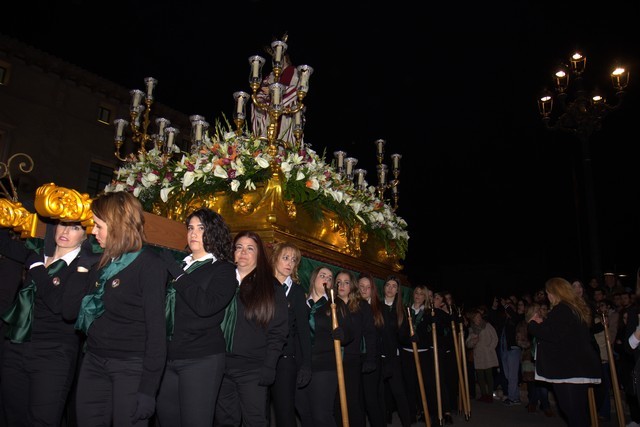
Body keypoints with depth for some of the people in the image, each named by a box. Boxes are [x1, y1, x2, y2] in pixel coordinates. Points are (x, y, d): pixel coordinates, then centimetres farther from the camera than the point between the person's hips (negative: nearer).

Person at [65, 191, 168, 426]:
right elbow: (68, 310, 7)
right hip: (94, 362, 7)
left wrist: (147, 388, -17)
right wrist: (82, 266, 2)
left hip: (132, 367, -6)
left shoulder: (149, 264, -12)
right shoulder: (102, 261, 9)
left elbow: (156, 328, -15)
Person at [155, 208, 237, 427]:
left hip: (202, 359, -6)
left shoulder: (224, 270, -3)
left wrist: (176, 272, -15)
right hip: (169, 357, 6)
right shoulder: (180, 265, 14)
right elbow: (166, 305, 17)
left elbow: (205, 306, -20)